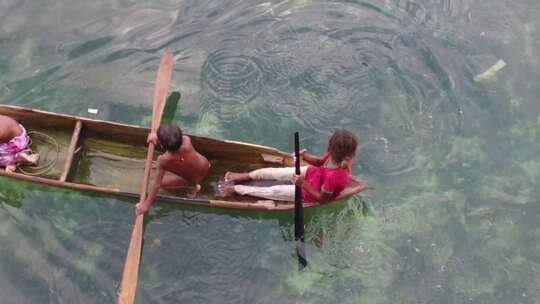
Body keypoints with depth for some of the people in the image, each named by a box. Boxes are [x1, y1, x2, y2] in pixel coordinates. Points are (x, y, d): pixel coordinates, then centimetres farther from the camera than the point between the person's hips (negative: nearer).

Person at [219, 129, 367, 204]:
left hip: (310, 193, -7)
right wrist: (306, 157, -22)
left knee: (275, 191, 1)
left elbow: (322, 199, -29)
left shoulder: (334, 177, -44)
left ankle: (236, 189, 13)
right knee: (276, 172, 8)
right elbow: (321, 161, -3)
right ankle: (244, 176, 26)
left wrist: (303, 184, -31)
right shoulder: (341, 158, -22)